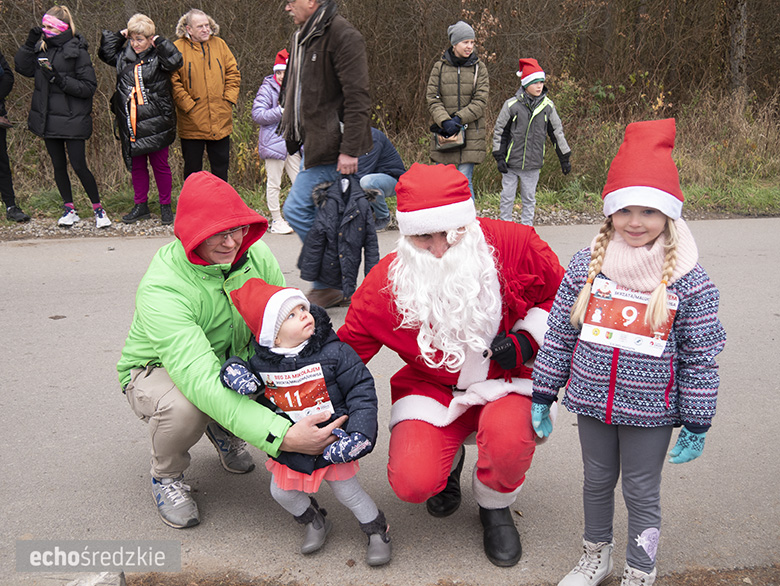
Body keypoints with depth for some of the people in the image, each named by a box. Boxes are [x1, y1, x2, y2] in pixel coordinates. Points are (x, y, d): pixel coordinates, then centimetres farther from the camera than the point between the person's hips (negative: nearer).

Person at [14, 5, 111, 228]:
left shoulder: (77, 52, -8)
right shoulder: (42, 48, 8)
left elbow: (89, 87, -11)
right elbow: (23, 68, 3)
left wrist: (61, 80, -21)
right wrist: (30, 43, -6)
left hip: (73, 120, -6)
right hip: (48, 118, 6)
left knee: (79, 166, -6)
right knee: (58, 166, 10)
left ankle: (98, 208, 10)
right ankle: (69, 210, 22)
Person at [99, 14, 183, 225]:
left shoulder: (157, 57, -4)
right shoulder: (123, 57, 11)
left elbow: (175, 60, -22)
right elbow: (105, 51, 22)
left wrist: (159, 41, -12)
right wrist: (119, 35, 13)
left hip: (155, 124, -5)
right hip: (131, 124, 5)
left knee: (160, 165, 3)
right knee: (136, 166, 11)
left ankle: (166, 206, 15)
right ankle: (140, 205, 23)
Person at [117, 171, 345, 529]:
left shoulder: (255, 255, -18)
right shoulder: (160, 291, -36)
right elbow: (201, 381, -46)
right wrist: (281, 437, -54)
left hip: (230, 360, 5)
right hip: (156, 370, -4)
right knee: (184, 405, -38)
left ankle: (224, 432, 9)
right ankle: (165, 476, -2)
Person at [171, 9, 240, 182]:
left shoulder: (219, 44, 7)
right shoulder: (177, 48, -6)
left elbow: (233, 73, 10)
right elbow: (173, 81, -9)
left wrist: (228, 99, -1)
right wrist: (188, 105, -14)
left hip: (221, 122, 3)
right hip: (192, 124, -3)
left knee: (221, 166, 13)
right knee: (192, 169, 7)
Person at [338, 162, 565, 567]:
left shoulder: (514, 244, -17)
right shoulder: (385, 284, -15)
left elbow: (561, 295, 2)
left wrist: (529, 338, -12)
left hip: (506, 379, 0)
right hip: (432, 387, 1)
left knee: (508, 437, -35)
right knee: (412, 482, -21)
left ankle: (495, 507, 5)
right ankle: (449, 461, 22)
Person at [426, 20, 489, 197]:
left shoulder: (479, 68, 5)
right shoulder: (439, 67, 6)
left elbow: (480, 101, -3)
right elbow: (432, 98, 0)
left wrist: (458, 119, -16)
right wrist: (444, 121, -17)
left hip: (470, 134, -1)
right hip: (444, 133, 1)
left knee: (465, 181, -4)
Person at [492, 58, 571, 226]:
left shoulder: (548, 106, 1)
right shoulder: (512, 105, -6)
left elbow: (557, 132, 9)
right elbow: (499, 132, 0)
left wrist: (564, 158, 10)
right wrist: (499, 157, -5)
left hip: (533, 164, 2)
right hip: (511, 162, -2)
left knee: (529, 199, 10)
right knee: (507, 197, 5)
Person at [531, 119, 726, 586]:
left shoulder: (690, 281, -11)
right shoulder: (587, 266, -6)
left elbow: (700, 357, -5)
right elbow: (560, 333, 1)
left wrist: (697, 423, -3)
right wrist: (543, 395, 4)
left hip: (651, 411, -3)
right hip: (592, 400, 3)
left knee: (642, 493, 12)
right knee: (597, 481, 21)